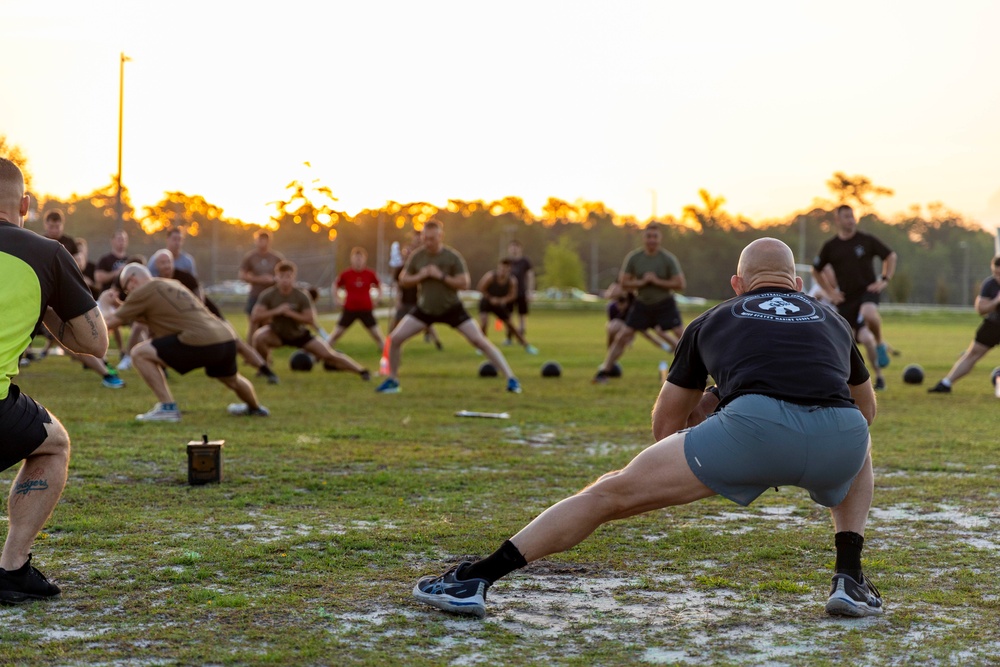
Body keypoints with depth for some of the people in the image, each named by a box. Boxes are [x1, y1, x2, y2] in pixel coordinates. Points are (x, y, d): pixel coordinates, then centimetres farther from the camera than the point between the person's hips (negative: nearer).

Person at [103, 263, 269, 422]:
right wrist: (122, 307, 36)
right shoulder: (173, 284, 26)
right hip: (228, 339, 9)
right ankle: (255, 407, 63)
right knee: (232, 379, 38)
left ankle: (167, 407, -3)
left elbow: (112, 321, 6)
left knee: (139, 353, -2)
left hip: (200, 342, -9)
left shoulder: (143, 291, 3)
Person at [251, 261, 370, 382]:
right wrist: (276, 311, -35)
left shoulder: (302, 296, -19)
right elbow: (255, 317, -24)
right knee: (258, 336, -31)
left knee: (328, 354, -9)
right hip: (277, 334, 1)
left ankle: (361, 370, 1)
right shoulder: (268, 295, -18)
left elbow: (310, 320, -19)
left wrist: (291, 313, -32)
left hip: (300, 335, -1)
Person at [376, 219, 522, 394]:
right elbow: (403, 280, 1)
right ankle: (393, 380, 13)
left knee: (479, 341, -11)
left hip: (451, 309, -3)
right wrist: (420, 276, -18)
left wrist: (441, 276, -28)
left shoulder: (452, 257, -16)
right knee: (394, 339, -8)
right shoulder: (417, 256, -7)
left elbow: (464, 283, -19)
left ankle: (510, 378, -6)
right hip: (425, 309, 3)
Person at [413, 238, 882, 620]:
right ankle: (850, 581, 25)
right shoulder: (833, 321, 34)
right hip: (839, 438, 2)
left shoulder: (713, 321, 30)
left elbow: (665, 425, 36)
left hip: (754, 425, -2)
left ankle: (475, 579, 7)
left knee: (611, 493, 10)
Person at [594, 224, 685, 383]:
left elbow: (681, 284, -14)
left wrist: (658, 281, -23)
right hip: (642, 304, 2)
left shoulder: (668, 259, -12)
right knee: (622, 337, -3)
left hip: (665, 304, -1)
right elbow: (623, 283, -5)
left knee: (683, 336, -9)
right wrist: (641, 282, -22)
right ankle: (604, 371, 5)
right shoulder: (633, 258, -7)